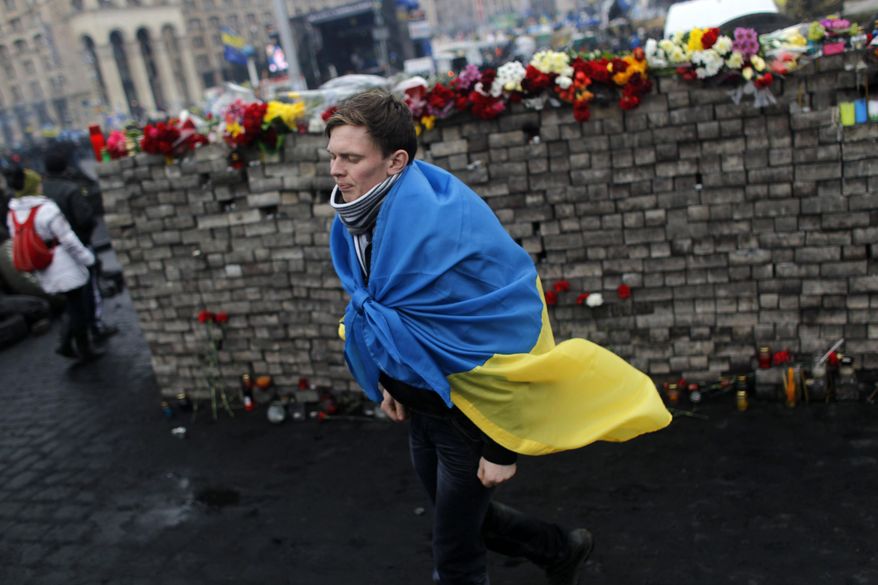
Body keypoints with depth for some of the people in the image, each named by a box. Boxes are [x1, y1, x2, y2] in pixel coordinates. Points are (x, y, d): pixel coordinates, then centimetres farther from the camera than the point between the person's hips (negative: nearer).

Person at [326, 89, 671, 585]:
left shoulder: (435, 225, -31)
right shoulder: (365, 210, -4)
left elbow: (496, 344, -26)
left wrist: (501, 447, -20)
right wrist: (387, 381, 13)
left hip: (469, 411, -8)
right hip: (422, 401, 9)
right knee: (463, 517, 26)